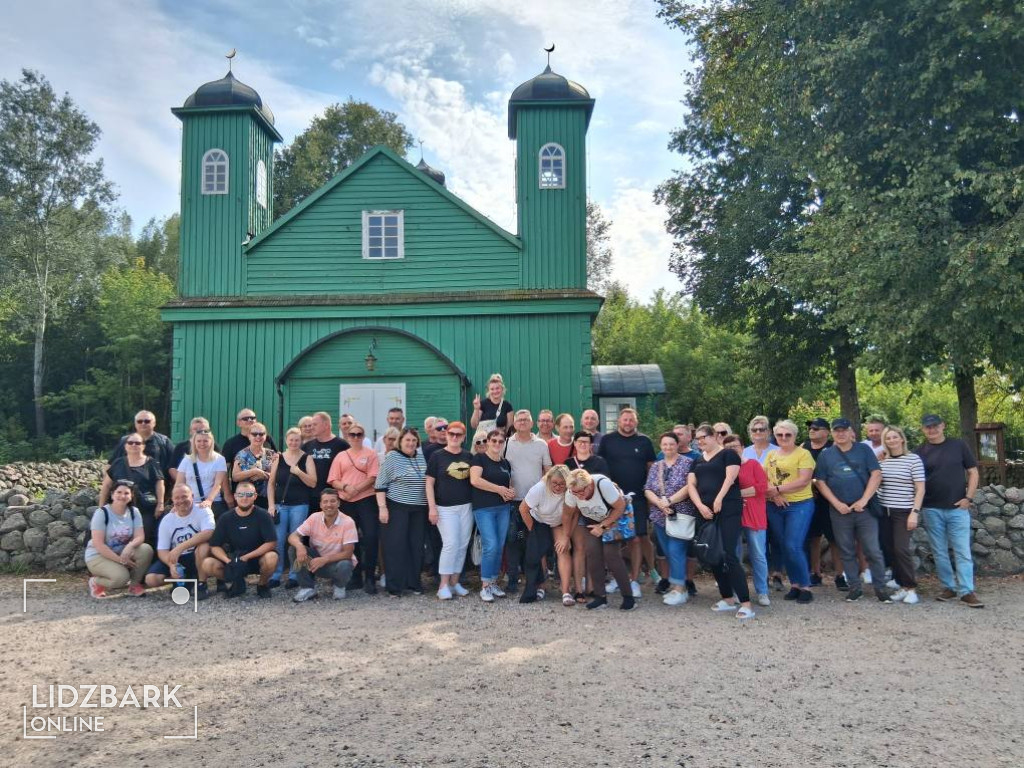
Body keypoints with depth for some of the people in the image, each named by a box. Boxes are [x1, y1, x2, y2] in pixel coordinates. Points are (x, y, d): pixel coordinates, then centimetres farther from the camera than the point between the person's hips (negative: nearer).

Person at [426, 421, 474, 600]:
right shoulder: (437, 456, 0)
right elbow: (429, 483, -1)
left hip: (466, 506, 4)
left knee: (462, 545, 6)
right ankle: (443, 585, -1)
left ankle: (455, 582, 17)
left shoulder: (469, 456, 10)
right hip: (445, 508, -4)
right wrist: (432, 507, -8)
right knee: (450, 544, -11)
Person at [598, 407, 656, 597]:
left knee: (637, 539, -1)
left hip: (637, 497, 0)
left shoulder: (644, 441, 6)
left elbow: (651, 467, 10)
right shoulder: (607, 440, 5)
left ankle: (634, 580, 9)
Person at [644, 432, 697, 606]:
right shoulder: (655, 466, 14)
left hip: (681, 515, -6)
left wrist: (669, 500, -17)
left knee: (676, 551, -10)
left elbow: (689, 487, -13)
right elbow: (647, 489, 6)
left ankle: (679, 589, -4)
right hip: (660, 516, 6)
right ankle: (674, 585, 18)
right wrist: (659, 503, -12)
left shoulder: (687, 463, -2)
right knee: (668, 552, 10)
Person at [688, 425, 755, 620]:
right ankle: (728, 598, 20)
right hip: (706, 513, 7)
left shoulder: (728, 454, 2)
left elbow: (730, 478, -10)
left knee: (729, 556, -13)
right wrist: (700, 506, -7)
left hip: (728, 511, -7)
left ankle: (746, 603, -10)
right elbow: (691, 485, 8)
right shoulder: (697, 461, 19)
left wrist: (718, 499, -20)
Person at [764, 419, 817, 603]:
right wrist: (774, 495, -11)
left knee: (793, 546, -11)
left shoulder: (803, 453, -5)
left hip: (800, 505, -6)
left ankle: (805, 586, 2)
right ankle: (794, 584, 20)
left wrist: (777, 489, -17)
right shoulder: (770, 455, 12)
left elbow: (804, 480, -15)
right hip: (775, 507, 6)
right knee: (783, 547, 9)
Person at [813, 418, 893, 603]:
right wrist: (837, 504, -7)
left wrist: (863, 501, -12)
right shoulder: (825, 455, 5)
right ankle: (855, 587, 18)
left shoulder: (864, 450, 3)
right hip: (840, 511, 2)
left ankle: (880, 587, 11)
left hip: (864, 509, -1)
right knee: (847, 552, 8)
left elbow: (876, 475, -4)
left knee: (873, 551, -1)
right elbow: (821, 482, 4)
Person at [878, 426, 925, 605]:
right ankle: (902, 586, 16)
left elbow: (920, 489, -6)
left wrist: (914, 513, -12)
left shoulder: (913, 459, -4)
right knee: (890, 549, 5)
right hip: (884, 511, 4)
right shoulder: (881, 461, 7)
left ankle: (911, 588, 4)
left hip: (904, 512, -4)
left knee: (901, 549, -10)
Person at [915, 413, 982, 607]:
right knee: (940, 553, 8)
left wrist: (968, 497, -4)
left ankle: (967, 591, 2)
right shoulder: (920, 452, 4)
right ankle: (949, 587, 19)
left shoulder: (958, 445, 2)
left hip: (958, 508, -1)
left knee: (963, 551, -2)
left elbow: (973, 472, 5)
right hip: (932, 510, 1)